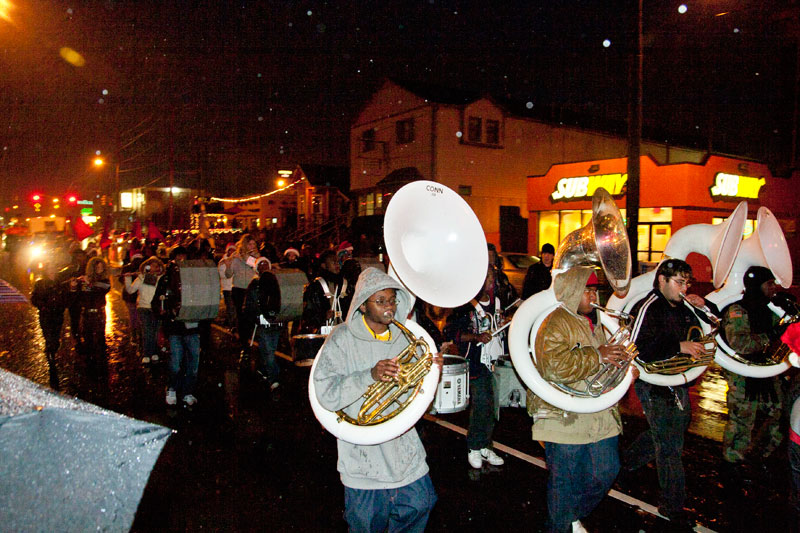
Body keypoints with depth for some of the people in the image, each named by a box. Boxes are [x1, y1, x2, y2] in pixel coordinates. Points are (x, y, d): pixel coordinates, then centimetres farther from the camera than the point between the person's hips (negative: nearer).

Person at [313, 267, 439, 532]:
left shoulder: (404, 337, 3)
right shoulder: (343, 340, -13)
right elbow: (327, 396, -22)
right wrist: (370, 375, -33)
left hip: (404, 448, 4)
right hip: (364, 453, -4)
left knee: (420, 505, 12)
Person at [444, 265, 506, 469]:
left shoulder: (495, 301, 10)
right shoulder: (466, 305, -12)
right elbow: (450, 331, -15)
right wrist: (476, 337, -23)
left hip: (492, 358, 6)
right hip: (475, 360, -6)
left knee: (490, 404, 9)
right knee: (481, 403, -7)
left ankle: (484, 445, 23)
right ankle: (474, 447, 11)